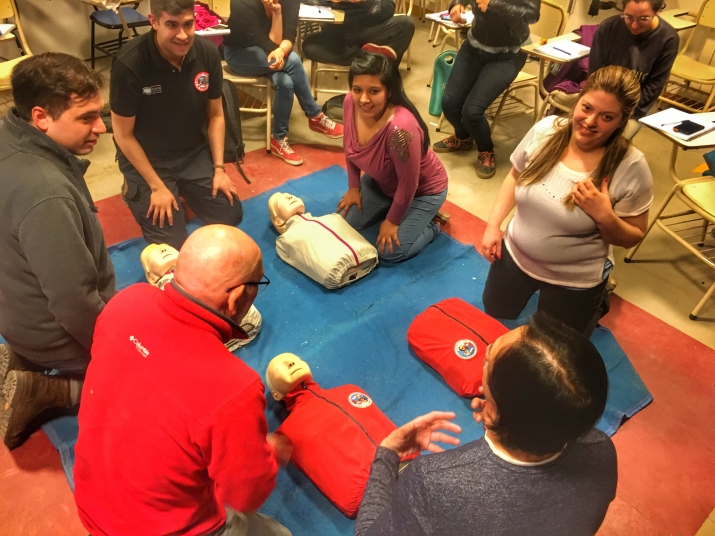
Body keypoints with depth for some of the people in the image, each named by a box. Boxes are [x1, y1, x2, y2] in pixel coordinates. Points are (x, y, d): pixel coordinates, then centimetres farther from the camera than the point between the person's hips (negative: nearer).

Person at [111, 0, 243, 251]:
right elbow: (123, 134, -15)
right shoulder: (129, 63, -25)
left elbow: (215, 115, 1)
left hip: (195, 153, 4)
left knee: (231, 214, -4)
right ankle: (136, 190, 20)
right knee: (172, 243, -9)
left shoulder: (208, 53, -12)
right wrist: (156, 186, -15)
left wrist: (219, 168, -5)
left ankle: (183, 191, 25)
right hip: (146, 158, -4)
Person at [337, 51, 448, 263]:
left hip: (422, 190, -6)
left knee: (390, 252, -9)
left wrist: (392, 221, -15)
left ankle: (430, 225, 16)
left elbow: (408, 184, -28)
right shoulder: (351, 103, -22)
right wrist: (354, 187, 4)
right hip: (382, 182, 7)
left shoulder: (400, 127, -42)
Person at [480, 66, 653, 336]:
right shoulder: (545, 130, -15)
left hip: (575, 280, -3)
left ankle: (594, 303, 45)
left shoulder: (631, 168, -23)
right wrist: (493, 225, -4)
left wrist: (605, 216, -32)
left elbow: (632, 237, -12)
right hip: (515, 256, 4)